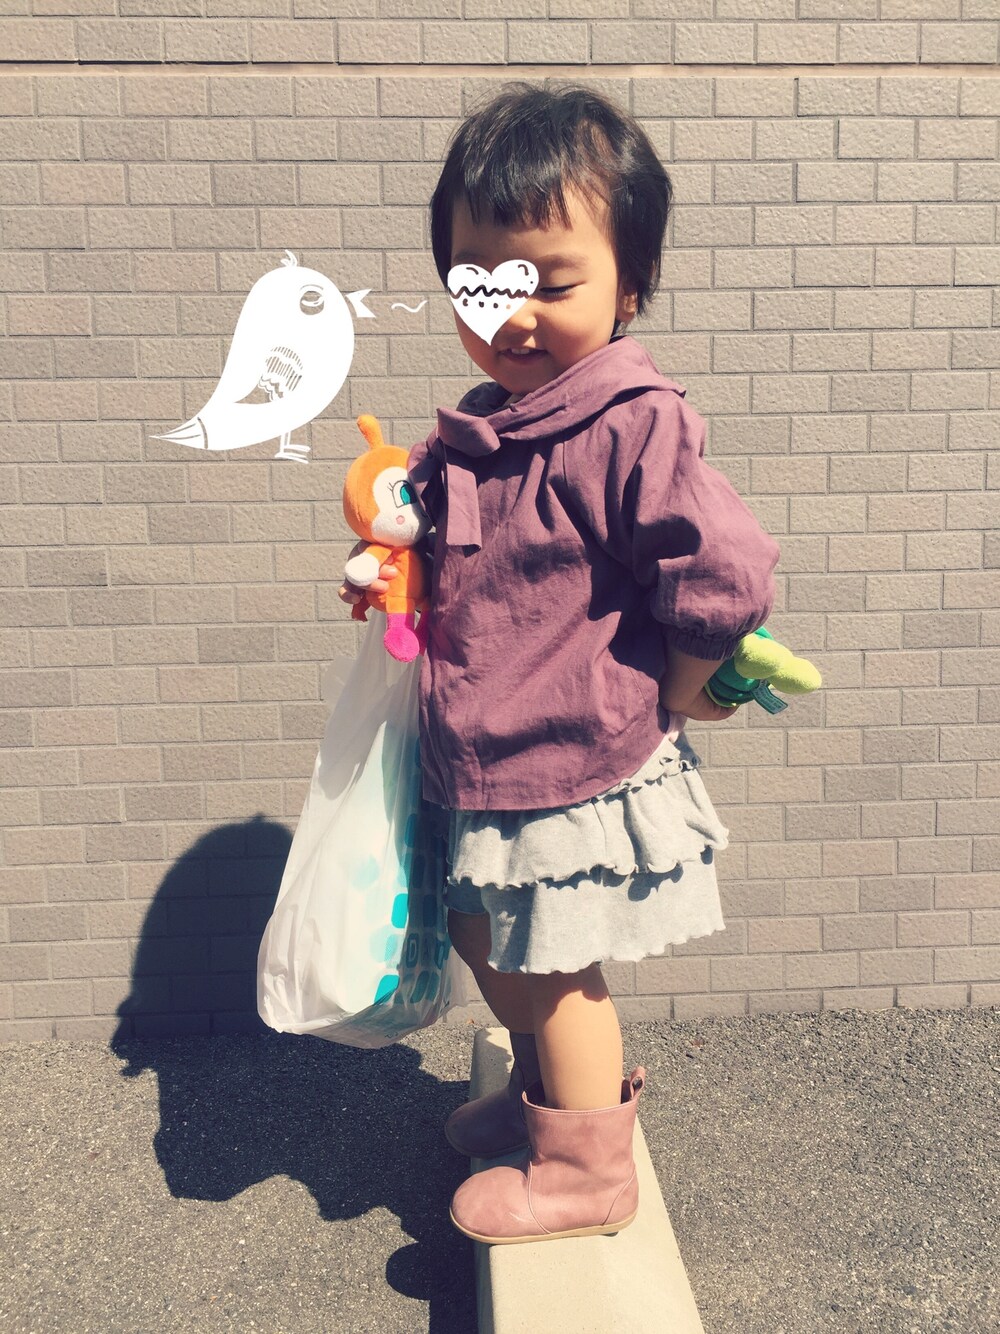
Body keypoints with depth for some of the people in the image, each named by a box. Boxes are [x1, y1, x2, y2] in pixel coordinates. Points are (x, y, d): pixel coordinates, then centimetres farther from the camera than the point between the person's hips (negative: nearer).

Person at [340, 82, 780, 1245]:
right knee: (491, 946, 25)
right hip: (486, 764, 8)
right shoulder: (476, 431, 4)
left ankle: (586, 1171, 36)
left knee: (549, 976, 10)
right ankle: (554, 1089, 52)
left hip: (579, 772, -8)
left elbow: (727, 579, -23)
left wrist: (664, 704, -12)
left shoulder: (636, 429, -23)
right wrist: (394, 569, 1)